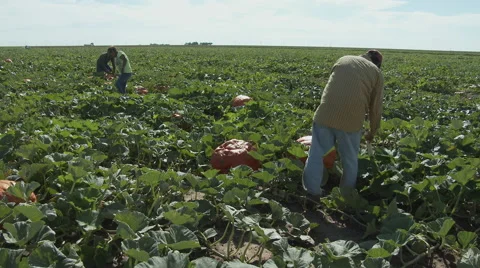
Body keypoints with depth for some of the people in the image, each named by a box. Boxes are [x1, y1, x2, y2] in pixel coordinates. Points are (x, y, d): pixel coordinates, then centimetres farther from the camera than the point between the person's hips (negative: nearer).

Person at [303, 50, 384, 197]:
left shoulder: (343, 59, 20)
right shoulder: (377, 72, 14)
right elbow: (375, 107, 13)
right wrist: (372, 132, 27)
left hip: (326, 114, 1)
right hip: (351, 120, -1)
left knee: (317, 154, 10)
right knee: (350, 159, 17)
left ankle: (312, 192, 14)